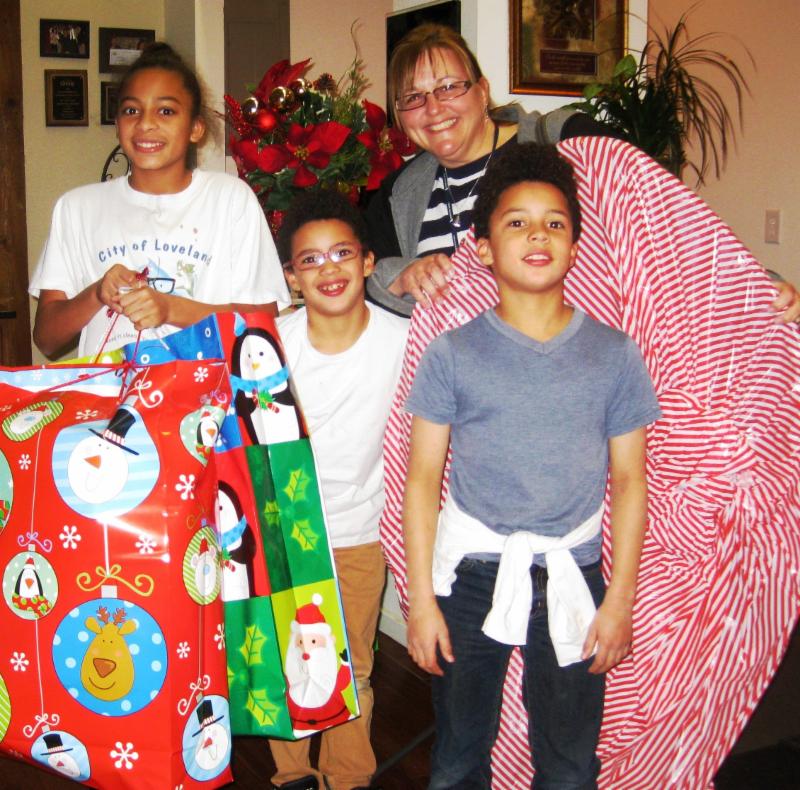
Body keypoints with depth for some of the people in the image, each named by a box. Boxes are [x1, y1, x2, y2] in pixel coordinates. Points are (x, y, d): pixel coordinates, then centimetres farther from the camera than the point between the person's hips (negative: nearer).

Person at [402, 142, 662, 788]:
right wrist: (421, 599, -4)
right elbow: (423, 478, -2)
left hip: (573, 579, 1)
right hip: (472, 575, 0)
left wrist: (619, 600, 1)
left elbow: (629, 480, 2)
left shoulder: (614, 353, -1)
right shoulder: (453, 354, -3)